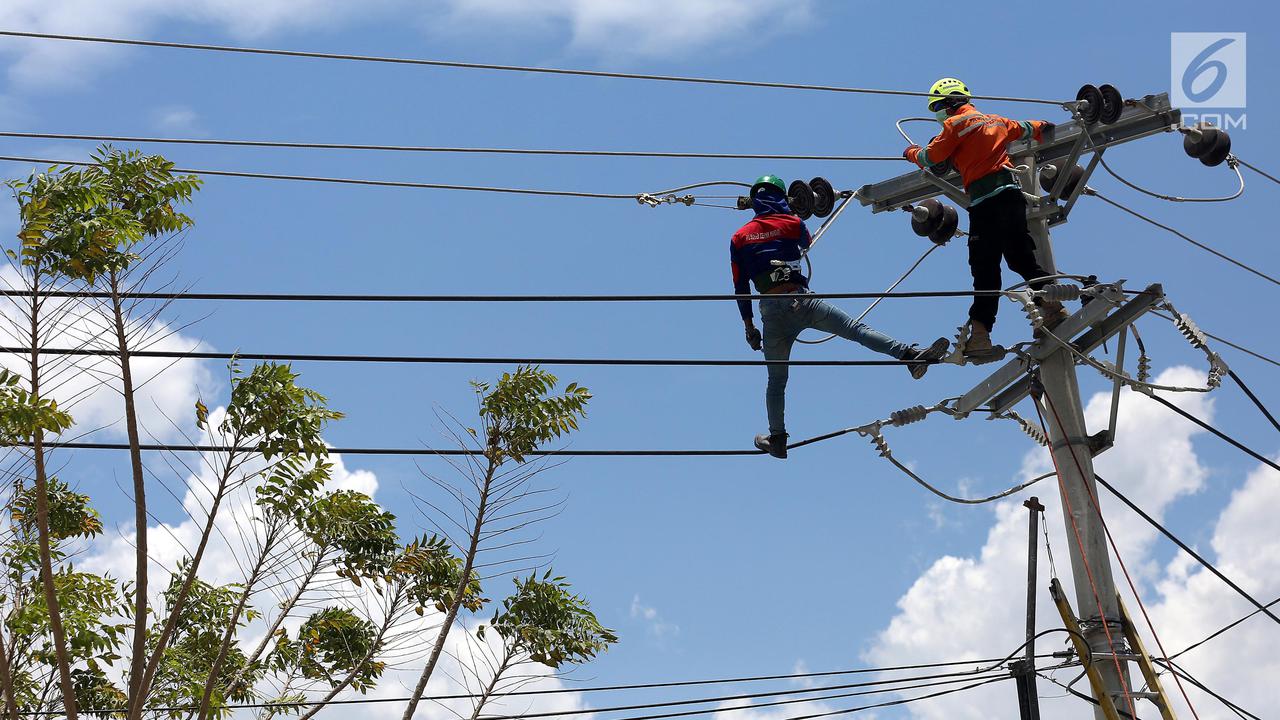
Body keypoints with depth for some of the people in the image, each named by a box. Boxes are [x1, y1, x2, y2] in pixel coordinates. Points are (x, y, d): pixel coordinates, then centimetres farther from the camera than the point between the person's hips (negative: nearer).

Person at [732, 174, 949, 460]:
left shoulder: (739, 238, 11)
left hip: (770, 311, 2)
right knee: (858, 330, -8)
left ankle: (777, 440, 20)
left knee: (776, 381, 13)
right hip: (802, 301, -2)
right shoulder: (792, 223, 10)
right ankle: (910, 355, -26)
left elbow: (740, 289, 11)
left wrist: (749, 327, 20)